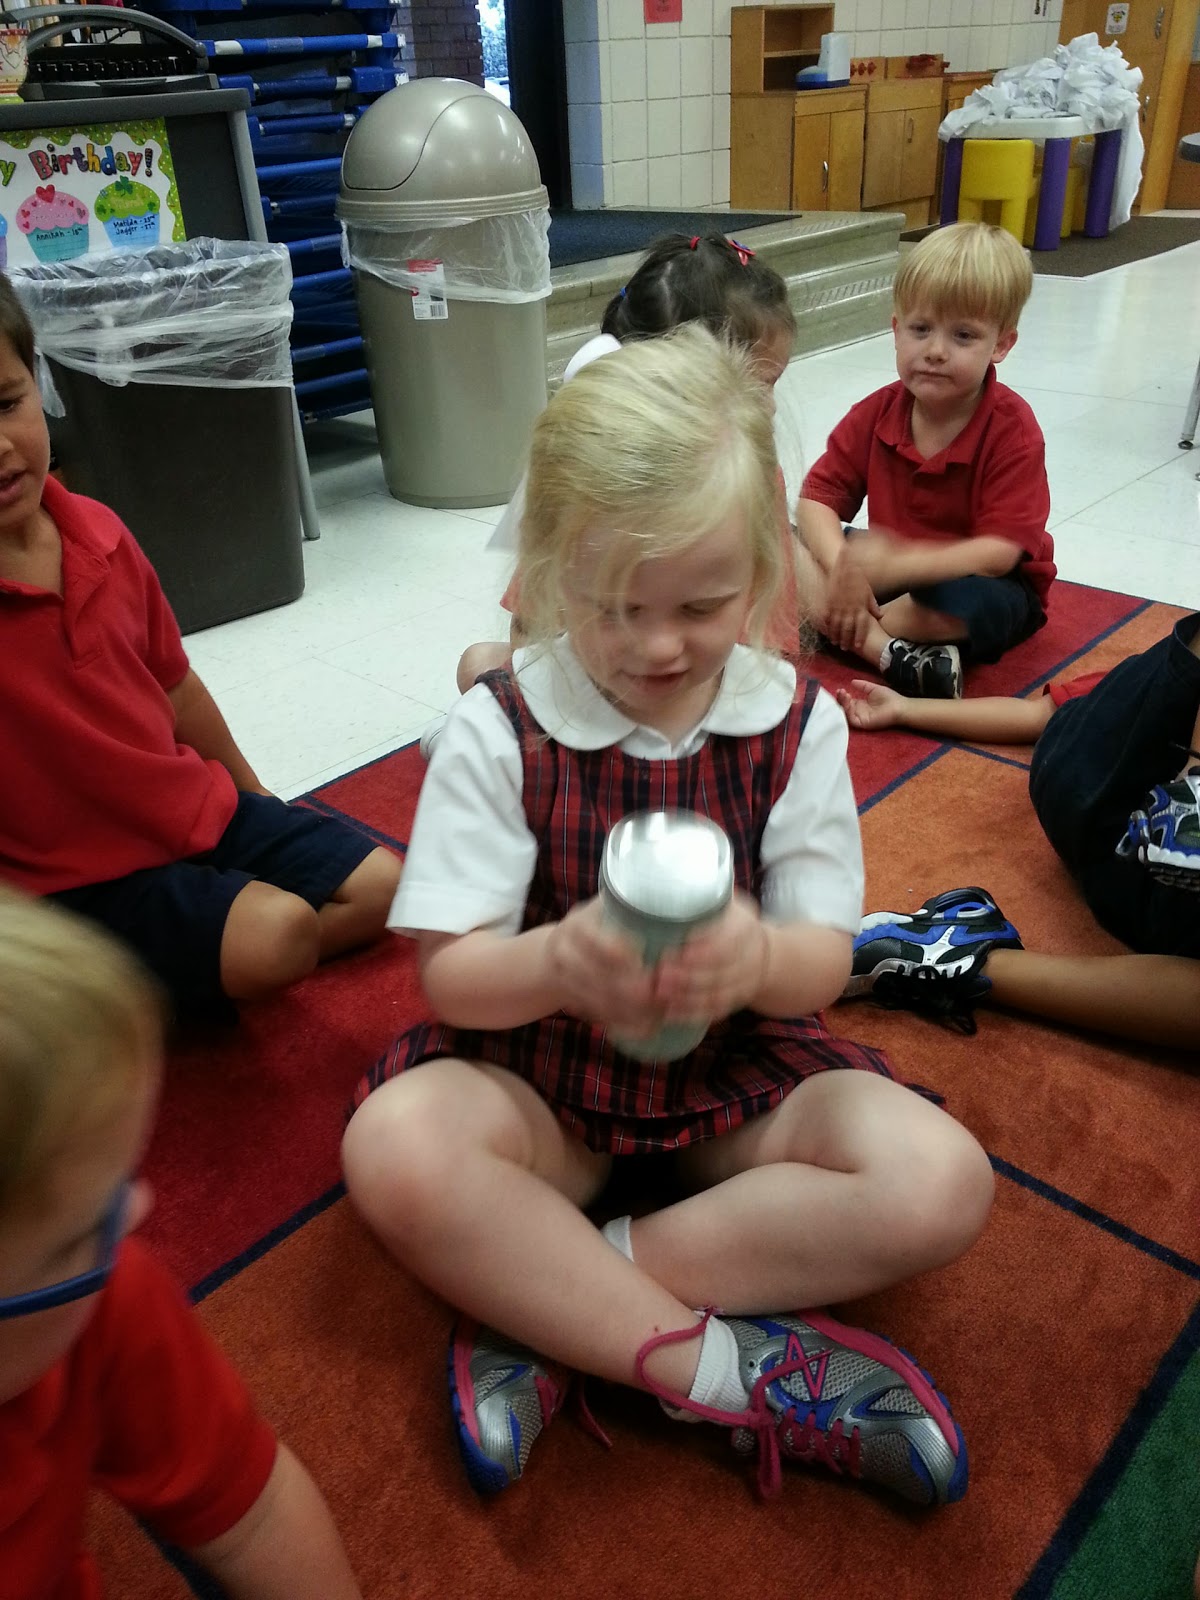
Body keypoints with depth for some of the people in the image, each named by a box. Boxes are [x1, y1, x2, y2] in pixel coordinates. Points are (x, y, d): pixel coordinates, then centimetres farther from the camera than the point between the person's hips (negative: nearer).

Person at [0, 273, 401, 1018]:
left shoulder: (99, 532, -2)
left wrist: (253, 795, 19)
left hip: (198, 809, 7)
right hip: (77, 873, -7)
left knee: (379, 886, 4)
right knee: (273, 933, -24)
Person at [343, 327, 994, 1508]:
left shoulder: (798, 724, -7)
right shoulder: (496, 733, -13)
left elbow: (824, 959, -7)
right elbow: (449, 973, -13)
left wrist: (759, 958, -33)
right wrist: (558, 964, -37)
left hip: (737, 1064, 2)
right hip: (540, 1068, -1)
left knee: (940, 1181, -21)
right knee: (394, 1146, -30)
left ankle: (550, 1306, -18)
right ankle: (722, 1369, -19)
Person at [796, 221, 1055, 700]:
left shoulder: (1013, 430, -19)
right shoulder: (875, 413, -5)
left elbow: (1000, 552, -26)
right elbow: (817, 499, -8)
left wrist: (898, 565, -39)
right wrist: (844, 568, -29)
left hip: (981, 582, -5)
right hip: (887, 573, 5)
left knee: (968, 603, -41)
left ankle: (839, 629, -17)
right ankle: (892, 653, -32)